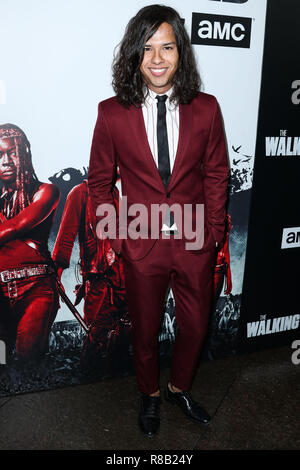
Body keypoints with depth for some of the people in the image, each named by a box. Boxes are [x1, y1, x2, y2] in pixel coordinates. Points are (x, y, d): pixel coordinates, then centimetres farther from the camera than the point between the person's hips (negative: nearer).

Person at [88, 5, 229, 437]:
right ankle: (149, 395, 47)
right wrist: (117, 235, -2)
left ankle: (179, 387, 48)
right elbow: (100, 180, 1)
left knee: (195, 327, 17)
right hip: (141, 245, -1)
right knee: (145, 331, 18)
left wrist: (214, 230, 0)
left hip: (195, 243, 2)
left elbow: (216, 174, 4)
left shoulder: (206, 109, -4)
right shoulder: (112, 113, -7)